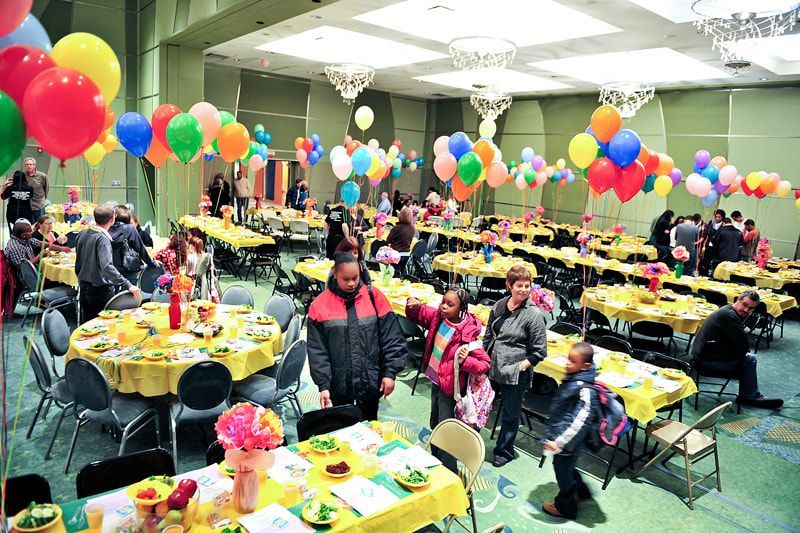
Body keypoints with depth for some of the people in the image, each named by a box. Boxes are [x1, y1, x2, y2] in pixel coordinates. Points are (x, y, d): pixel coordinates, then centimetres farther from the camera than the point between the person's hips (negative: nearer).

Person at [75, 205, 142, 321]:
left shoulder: (82, 234, 4)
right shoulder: (102, 239, -21)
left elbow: (78, 265, 14)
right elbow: (107, 267, -33)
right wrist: (128, 285, -37)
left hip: (84, 288, 8)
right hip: (101, 290, -8)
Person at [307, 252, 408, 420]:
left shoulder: (374, 297, -5)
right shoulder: (320, 304, -5)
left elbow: (392, 338, -3)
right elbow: (317, 350, -4)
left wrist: (390, 372, -7)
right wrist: (323, 384, -8)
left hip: (370, 381, 0)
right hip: (338, 384, 0)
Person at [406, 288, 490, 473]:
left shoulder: (467, 334, -27)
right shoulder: (437, 316, -9)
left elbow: (485, 364, -23)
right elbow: (418, 315, 10)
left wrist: (465, 361, -40)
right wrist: (415, 306, -13)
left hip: (449, 386, -8)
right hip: (435, 381, 8)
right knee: (434, 424, 24)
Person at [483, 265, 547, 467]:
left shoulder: (533, 314, -14)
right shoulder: (499, 306, 1)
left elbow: (539, 351, -11)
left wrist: (520, 366, -16)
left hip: (515, 375, -4)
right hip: (492, 368, 5)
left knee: (510, 415, 13)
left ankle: (504, 451, 35)